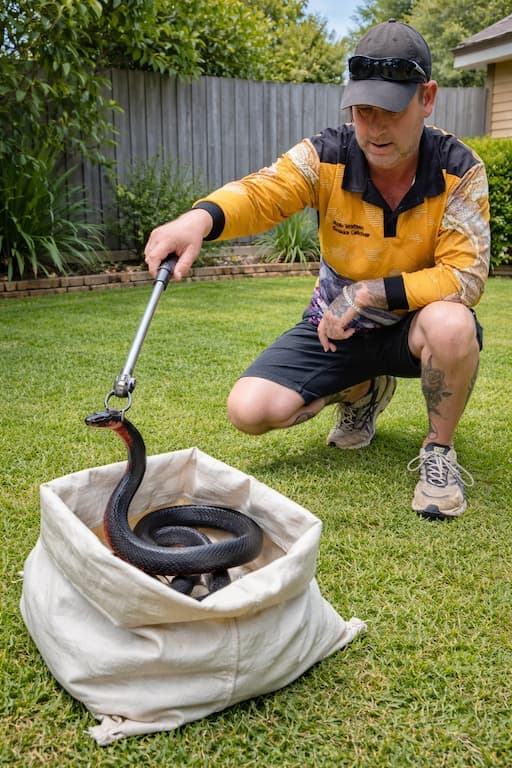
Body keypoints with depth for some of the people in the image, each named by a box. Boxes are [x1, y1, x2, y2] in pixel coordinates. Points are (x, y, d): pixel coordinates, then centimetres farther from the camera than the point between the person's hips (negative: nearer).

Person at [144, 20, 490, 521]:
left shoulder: (459, 170, -17)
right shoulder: (326, 157, -15)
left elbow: (465, 275, -22)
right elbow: (261, 193, -32)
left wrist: (369, 292, -30)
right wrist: (202, 217, -54)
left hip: (414, 324, -2)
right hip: (336, 326, 3)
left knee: (451, 324, -39)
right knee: (249, 410, -14)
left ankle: (439, 451, -8)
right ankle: (360, 393, 17)